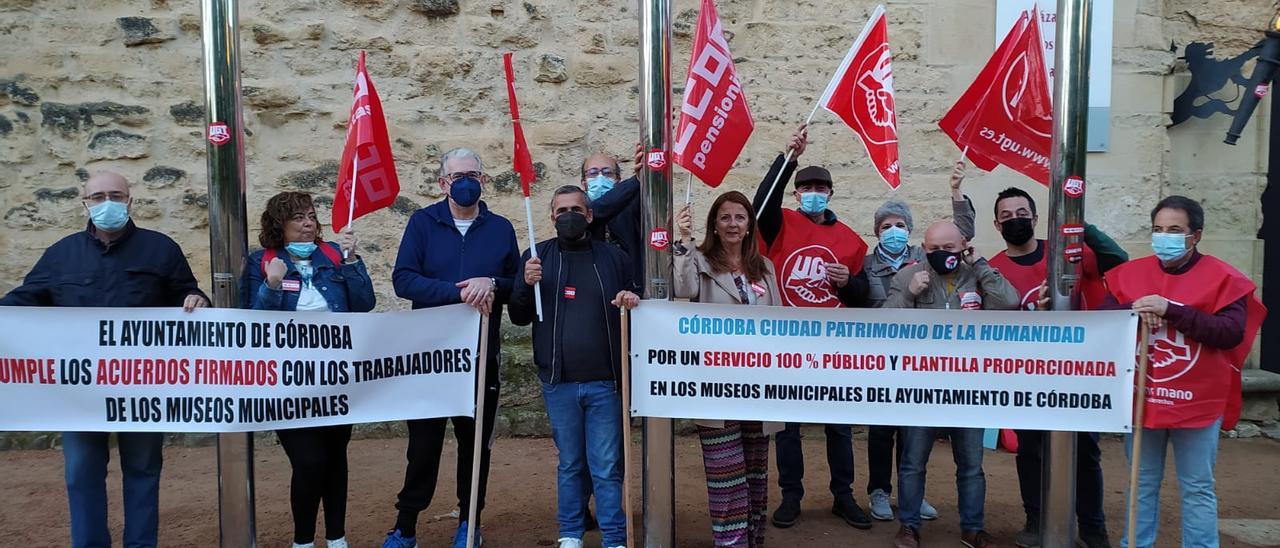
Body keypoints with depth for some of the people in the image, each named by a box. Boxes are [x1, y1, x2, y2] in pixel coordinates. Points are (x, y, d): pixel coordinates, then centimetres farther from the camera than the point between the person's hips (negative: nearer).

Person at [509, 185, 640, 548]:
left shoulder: (613, 257, 6)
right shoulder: (537, 257, 6)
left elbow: (634, 307, 13)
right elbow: (518, 318, 7)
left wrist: (632, 301, -10)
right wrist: (526, 285, -11)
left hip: (605, 381, 0)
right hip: (558, 382, 1)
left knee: (607, 466, 2)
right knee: (569, 463, 12)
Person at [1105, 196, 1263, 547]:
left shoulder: (1222, 278, -6)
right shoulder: (1129, 273, 4)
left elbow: (1231, 333, -17)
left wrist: (1171, 310, -24)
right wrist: (1132, 310, -18)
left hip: (1197, 403, -3)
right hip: (1141, 399, 3)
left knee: (1197, 489, 7)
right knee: (1142, 484, 15)